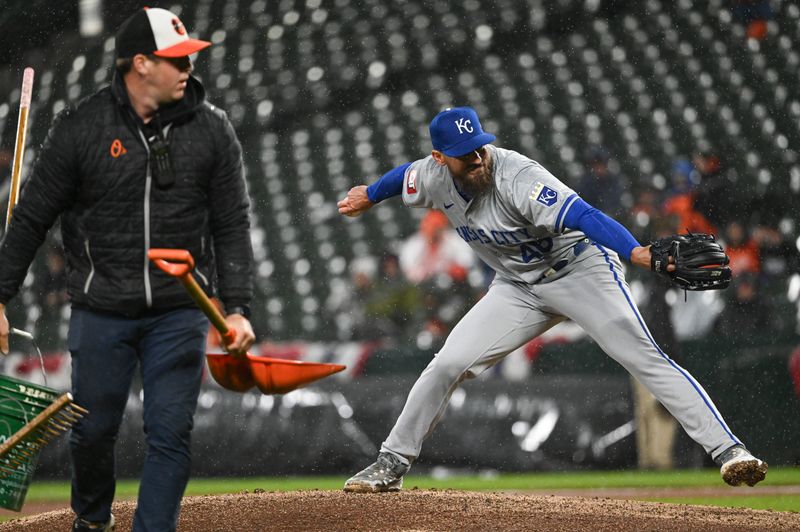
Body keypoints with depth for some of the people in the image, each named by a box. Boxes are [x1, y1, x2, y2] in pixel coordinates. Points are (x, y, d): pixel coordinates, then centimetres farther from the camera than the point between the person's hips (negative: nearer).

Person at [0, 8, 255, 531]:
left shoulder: (213, 130, 0)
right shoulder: (81, 126, -5)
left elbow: (232, 226, 3)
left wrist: (237, 308, -6)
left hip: (179, 314, 1)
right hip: (101, 311, -1)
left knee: (171, 434, -4)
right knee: (92, 429, 9)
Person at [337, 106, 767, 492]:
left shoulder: (515, 177, -31)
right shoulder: (433, 177, -11)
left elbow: (580, 214, -43)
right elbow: (404, 176, 15)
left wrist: (635, 251, -57)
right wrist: (368, 196, 35)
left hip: (579, 268, -6)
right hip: (519, 288, 6)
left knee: (643, 356, -20)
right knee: (448, 365, -4)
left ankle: (726, 450, -25)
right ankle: (392, 463, 11)